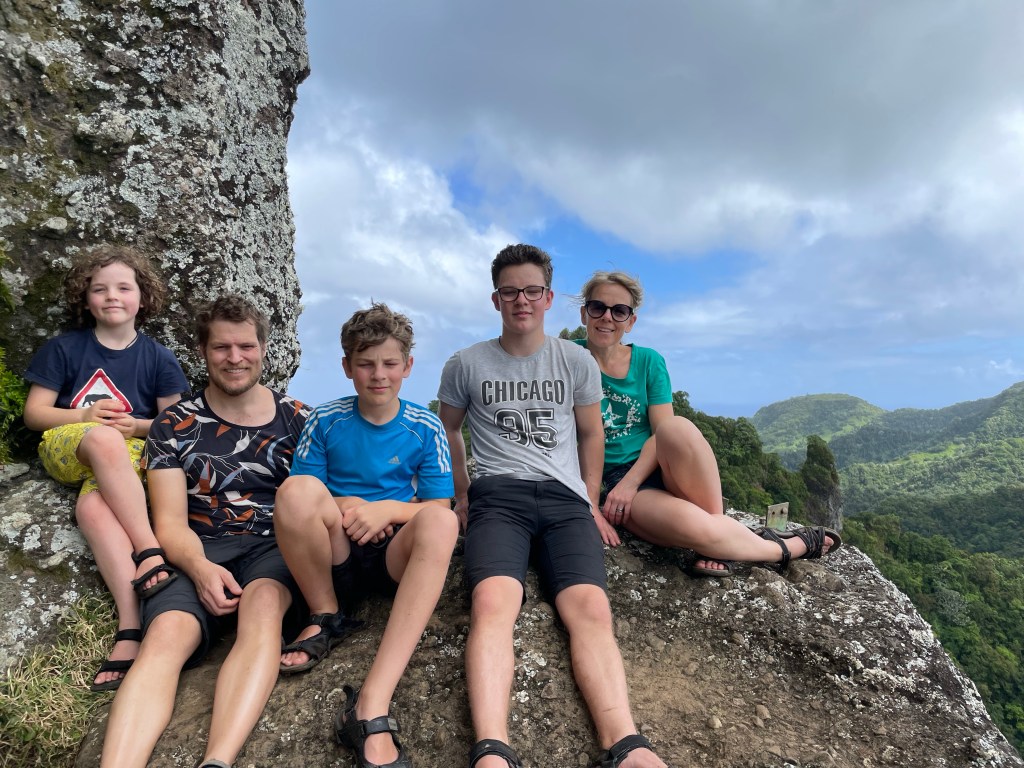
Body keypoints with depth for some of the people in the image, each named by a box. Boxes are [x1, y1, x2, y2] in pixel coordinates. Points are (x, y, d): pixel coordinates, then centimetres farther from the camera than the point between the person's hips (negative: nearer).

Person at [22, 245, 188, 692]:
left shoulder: (158, 358, 8)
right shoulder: (64, 349, 9)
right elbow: (33, 413, 6)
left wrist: (138, 426, -12)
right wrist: (86, 416, -12)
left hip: (130, 454, 0)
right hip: (66, 449, 0)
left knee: (93, 506, -34)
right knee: (104, 439, -37)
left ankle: (130, 629, -41)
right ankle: (149, 552, -42)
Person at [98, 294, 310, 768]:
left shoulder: (297, 420, 10)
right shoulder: (174, 426, 10)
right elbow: (171, 522, 4)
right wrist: (200, 568, -17)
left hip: (274, 545, -1)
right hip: (201, 552, 1)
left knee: (263, 605, -34)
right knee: (168, 633, -30)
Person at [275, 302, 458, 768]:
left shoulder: (425, 428, 2)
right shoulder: (326, 421, 3)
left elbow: (439, 508, 0)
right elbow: (294, 502, 5)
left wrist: (387, 509, -20)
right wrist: (339, 511, -16)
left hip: (396, 557, 0)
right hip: (335, 556, 1)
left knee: (440, 522, -35)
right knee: (297, 489, -29)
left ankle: (371, 707, -40)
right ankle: (326, 619, -5)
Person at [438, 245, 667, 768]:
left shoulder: (576, 361, 14)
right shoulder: (466, 365, 11)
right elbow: (447, 431, 22)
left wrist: (590, 503, 14)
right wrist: (462, 498, 15)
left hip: (564, 498, 2)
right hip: (497, 495, -1)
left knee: (590, 608, -24)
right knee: (492, 602, -30)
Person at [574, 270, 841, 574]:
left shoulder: (648, 361, 6)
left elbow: (663, 431, -1)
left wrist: (629, 483, -16)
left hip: (670, 470, 2)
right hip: (613, 480, -2)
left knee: (677, 427, -35)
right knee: (694, 527, -33)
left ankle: (718, 531, -18)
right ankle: (784, 547, -6)